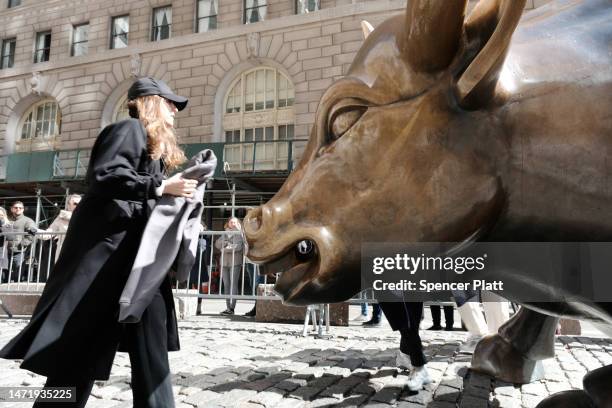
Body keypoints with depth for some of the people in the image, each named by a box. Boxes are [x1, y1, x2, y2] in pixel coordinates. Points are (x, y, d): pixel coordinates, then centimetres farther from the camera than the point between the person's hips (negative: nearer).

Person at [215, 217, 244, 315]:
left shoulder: (239, 234, 4)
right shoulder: (224, 234, 19)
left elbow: (238, 246, -9)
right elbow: (217, 244, 8)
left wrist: (226, 248, -9)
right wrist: (225, 242, -8)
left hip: (235, 262, -5)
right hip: (224, 262, 5)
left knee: (233, 284, -10)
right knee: (226, 285, 4)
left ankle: (232, 308, -12)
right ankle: (228, 307, 9)